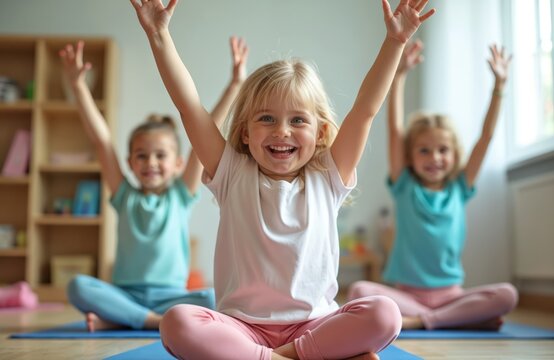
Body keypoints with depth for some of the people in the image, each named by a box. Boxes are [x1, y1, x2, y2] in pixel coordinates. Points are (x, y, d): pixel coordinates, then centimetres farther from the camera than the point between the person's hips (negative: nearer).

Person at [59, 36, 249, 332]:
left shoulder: (181, 195, 6)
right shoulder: (125, 196, 8)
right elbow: (100, 139, 0)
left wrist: (235, 84, -6)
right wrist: (78, 85, -7)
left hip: (169, 295, 0)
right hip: (125, 293, 0)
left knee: (211, 300, -31)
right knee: (78, 287, -26)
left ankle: (116, 320, -21)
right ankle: (157, 321, -26)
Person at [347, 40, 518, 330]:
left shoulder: (459, 189, 8)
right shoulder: (405, 187, 3)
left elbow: (486, 136, 4)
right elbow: (395, 130, -6)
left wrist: (499, 85, -1)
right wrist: (399, 76, -14)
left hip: (450, 293, 2)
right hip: (406, 293, -1)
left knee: (506, 295, -23)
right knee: (359, 291, -30)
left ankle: (419, 320, -19)